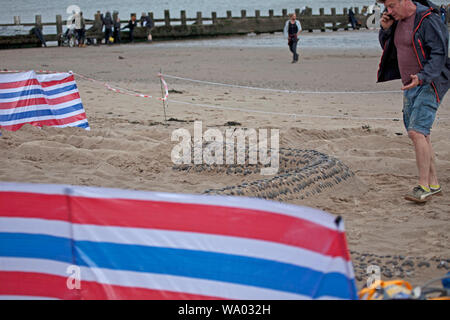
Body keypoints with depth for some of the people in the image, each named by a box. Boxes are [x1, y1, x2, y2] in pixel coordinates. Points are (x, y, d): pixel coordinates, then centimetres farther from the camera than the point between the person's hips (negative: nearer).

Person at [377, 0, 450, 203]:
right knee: (420, 135, 10)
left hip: (429, 85, -9)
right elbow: (388, 48, 22)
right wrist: (385, 29, 3)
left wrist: (422, 77, -32)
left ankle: (423, 187, -17)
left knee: (417, 132, -19)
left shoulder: (427, 20, -15)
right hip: (410, 86, 9)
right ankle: (433, 184, 19)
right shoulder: (398, 21, 11)